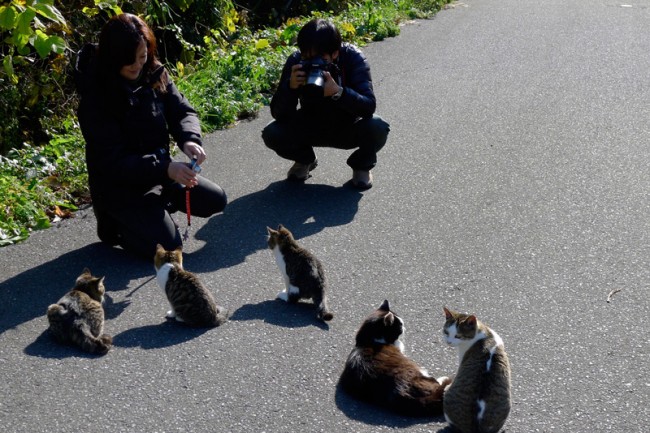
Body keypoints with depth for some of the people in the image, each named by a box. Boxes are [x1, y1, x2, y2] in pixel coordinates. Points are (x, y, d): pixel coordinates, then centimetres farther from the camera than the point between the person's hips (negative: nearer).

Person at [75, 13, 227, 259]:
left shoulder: (154, 75, -7)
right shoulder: (95, 97, -24)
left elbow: (182, 111, -2)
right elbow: (112, 161, -26)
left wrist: (190, 139, -26)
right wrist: (165, 169, -36)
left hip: (159, 170, 7)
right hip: (118, 185, -7)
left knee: (215, 200, 4)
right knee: (167, 246, -18)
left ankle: (156, 206, 17)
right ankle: (114, 223, 8)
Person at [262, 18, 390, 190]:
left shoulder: (353, 58, -25)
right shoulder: (296, 62, -20)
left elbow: (369, 106, -34)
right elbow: (279, 114, -22)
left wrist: (338, 92, -51)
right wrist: (290, 87, -42)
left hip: (349, 127, -1)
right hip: (310, 127, 2)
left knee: (378, 128, -33)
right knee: (271, 134, -24)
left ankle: (362, 165, 3)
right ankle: (304, 160, 11)